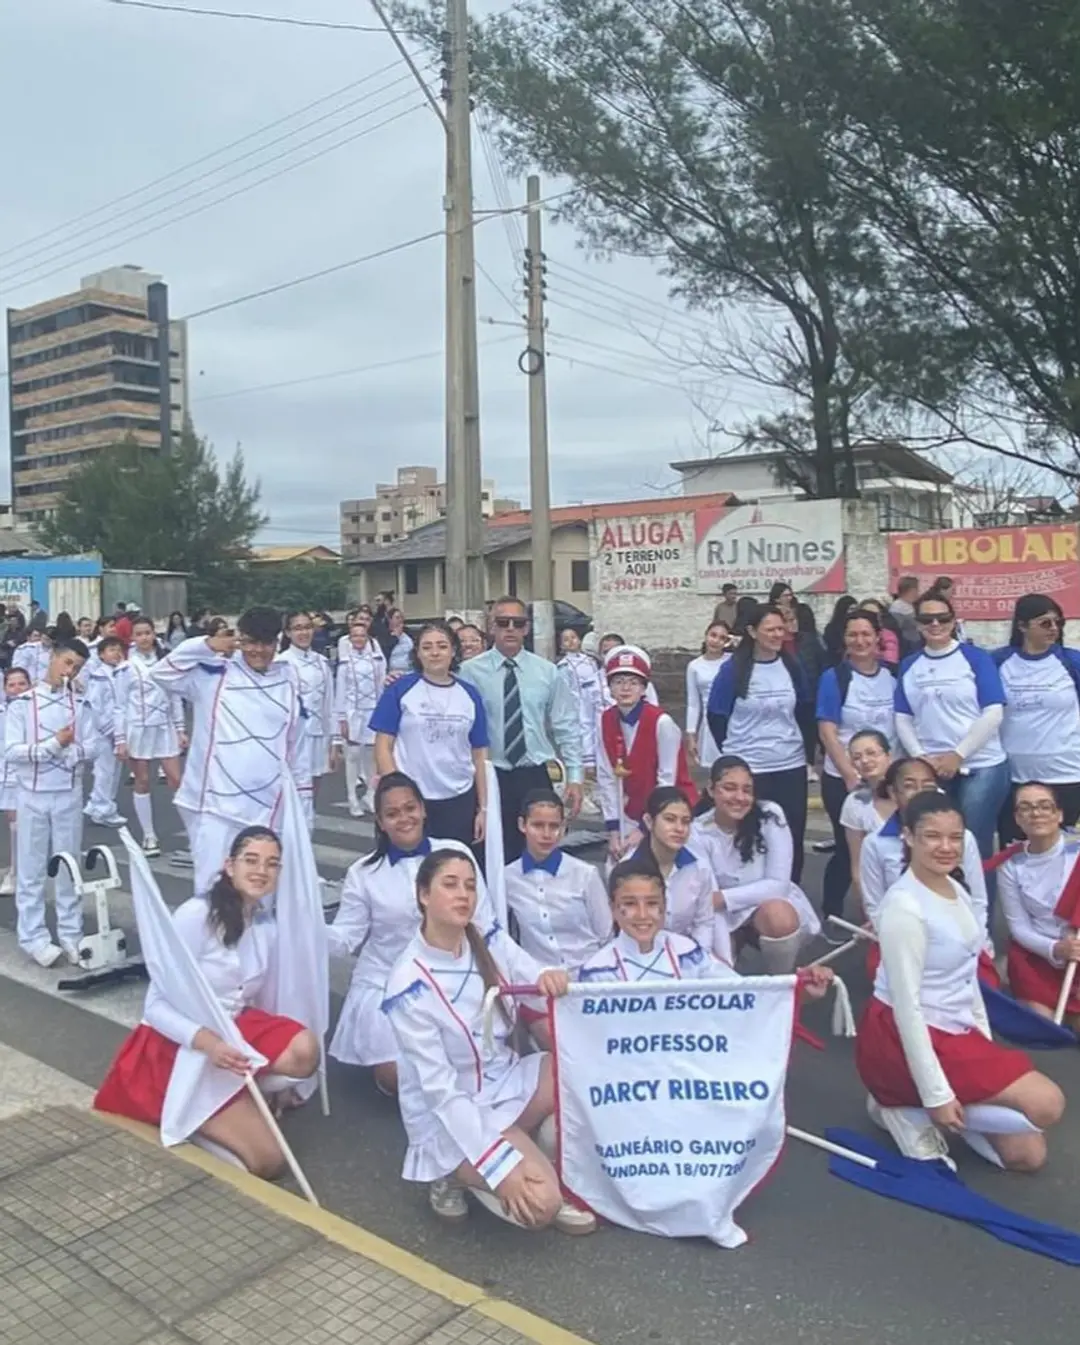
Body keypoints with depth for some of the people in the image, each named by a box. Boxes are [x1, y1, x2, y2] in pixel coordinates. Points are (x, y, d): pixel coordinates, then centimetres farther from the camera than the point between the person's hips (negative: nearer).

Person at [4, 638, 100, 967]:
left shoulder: (80, 704, 3)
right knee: (31, 870, 5)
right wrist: (55, 744, -16)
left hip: (69, 794, 2)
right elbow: (11, 752, -10)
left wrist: (68, 751, -18)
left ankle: (71, 935, 17)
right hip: (32, 795, -2)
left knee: (69, 867, 9)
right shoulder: (22, 703, -4)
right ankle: (33, 937, 14)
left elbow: (94, 746, -2)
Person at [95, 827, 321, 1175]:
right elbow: (157, 1005, -18)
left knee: (304, 1049, -28)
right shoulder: (196, 914, -17)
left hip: (231, 1033, 6)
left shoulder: (268, 927, 4)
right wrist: (205, 1041, -34)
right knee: (268, 1162, -16)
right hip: (176, 1044, -6)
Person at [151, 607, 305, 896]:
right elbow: (161, 673, -9)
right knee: (212, 882, -4)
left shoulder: (288, 678, 8)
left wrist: (300, 786, 20)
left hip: (268, 805, 4)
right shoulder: (215, 673, -3)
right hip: (216, 803, -3)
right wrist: (206, 646, -16)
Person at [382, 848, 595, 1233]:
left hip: (505, 1082, 6)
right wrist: (501, 1167, -28)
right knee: (539, 1203, -25)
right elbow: (440, 1090, -23)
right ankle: (455, 1174, 3)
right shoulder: (409, 986, -23)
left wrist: (551, 980, -33)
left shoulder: (490, 942, -6)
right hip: (449, 1115, -6)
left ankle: (567, 1179, 1)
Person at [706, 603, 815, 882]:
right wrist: (733, 753, 1)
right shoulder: (733, 669, -8)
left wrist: (808, 751, 9)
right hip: (748, 770, -4)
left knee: (792, 837, 9)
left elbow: (806, 713, 14)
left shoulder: (792, 667, 5)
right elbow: (717, 716, -3)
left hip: (792, 767, 4)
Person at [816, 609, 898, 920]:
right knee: (847, 848, 0)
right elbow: (827, 731, -10)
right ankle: (832, 917, 18)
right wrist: (850, 775, -16)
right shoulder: (834, 677, -6)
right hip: (842, 778, -3)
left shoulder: (894, 676, 5)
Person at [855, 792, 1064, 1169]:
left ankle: (906, 1104, 13)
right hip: (902, 1039, -9)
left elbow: (966, 976, 13)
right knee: (1046, 1103, -16)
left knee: (1028, 1155, 6)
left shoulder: (955, 889, 5)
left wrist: (987, 1044, 10)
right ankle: (910, 1104, -4)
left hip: (954, 1031, 9)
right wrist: (936, 1095, -21)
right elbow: (906, 1005, -22)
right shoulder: (905, 905, -22)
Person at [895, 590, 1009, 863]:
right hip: (930, 769, 3)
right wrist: (921, 757, -7)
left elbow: (993, 715, -8)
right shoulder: (909, 666, 10)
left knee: (976, 846, -1)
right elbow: (903, 720, 8)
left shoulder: (976, 658, -1)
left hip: (981, 766, -3)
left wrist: (958, 755, -13)